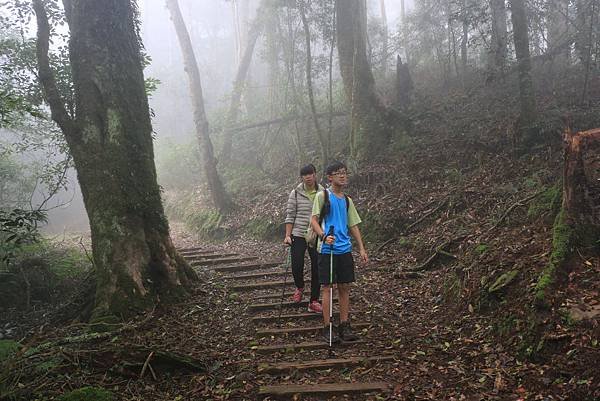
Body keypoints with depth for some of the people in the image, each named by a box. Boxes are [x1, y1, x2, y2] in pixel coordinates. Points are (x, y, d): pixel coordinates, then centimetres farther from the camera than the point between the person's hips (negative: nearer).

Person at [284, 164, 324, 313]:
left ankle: (314, 301, 14)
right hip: (298, 235, -1)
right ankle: (299, 287, 30)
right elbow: (290, 215, -1)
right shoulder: (296, 193, 0)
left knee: (317, 269, 2)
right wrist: (288, 235, -8)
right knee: (296, 266, -5)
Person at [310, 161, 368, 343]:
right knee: (328, 287, -2)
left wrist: (362, 248, 12)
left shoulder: (347, 200, 15)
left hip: (345, 249, 6)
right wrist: (323, 236, -25)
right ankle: (327, 328, 6)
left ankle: (344, 326, 18)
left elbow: (353, 225, 18)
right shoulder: (323, 195, -2)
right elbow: (313, 220, -8)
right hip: (327, 250, -5)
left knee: (345, 287, 8)